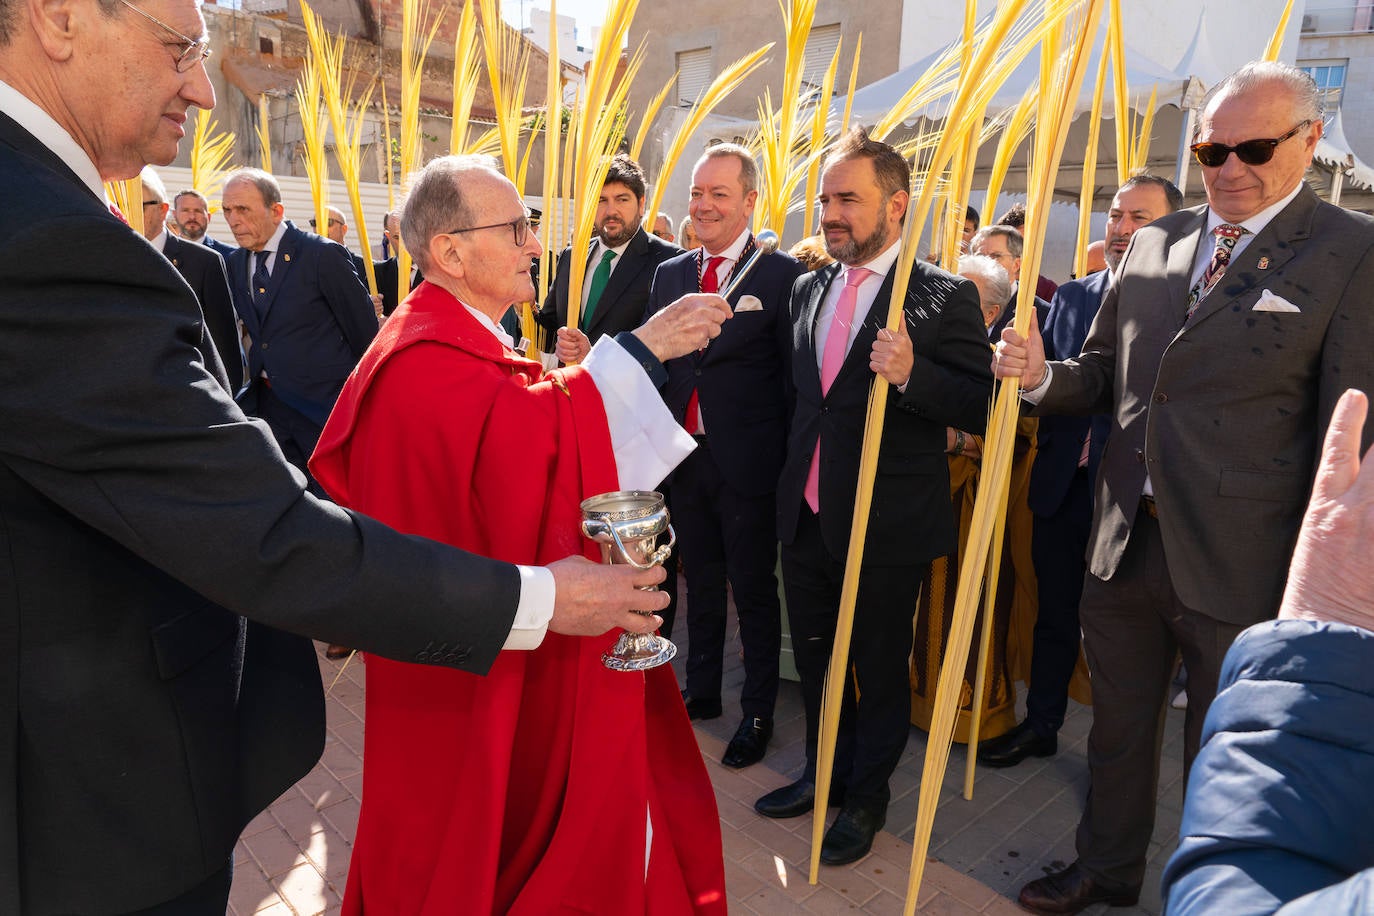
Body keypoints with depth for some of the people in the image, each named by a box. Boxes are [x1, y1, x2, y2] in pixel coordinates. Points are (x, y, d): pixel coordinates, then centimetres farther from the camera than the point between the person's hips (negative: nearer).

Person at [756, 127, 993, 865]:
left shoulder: (945, 297, -10)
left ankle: (867, 795, 35)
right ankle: (824, 772, 43)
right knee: (814, 655, 20)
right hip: (806, 517, 6)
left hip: (886, 526, -5)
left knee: (879, 666, 12)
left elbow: (980, 409, -15)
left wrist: (913, 374, -31)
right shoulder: (808, 291, 8)